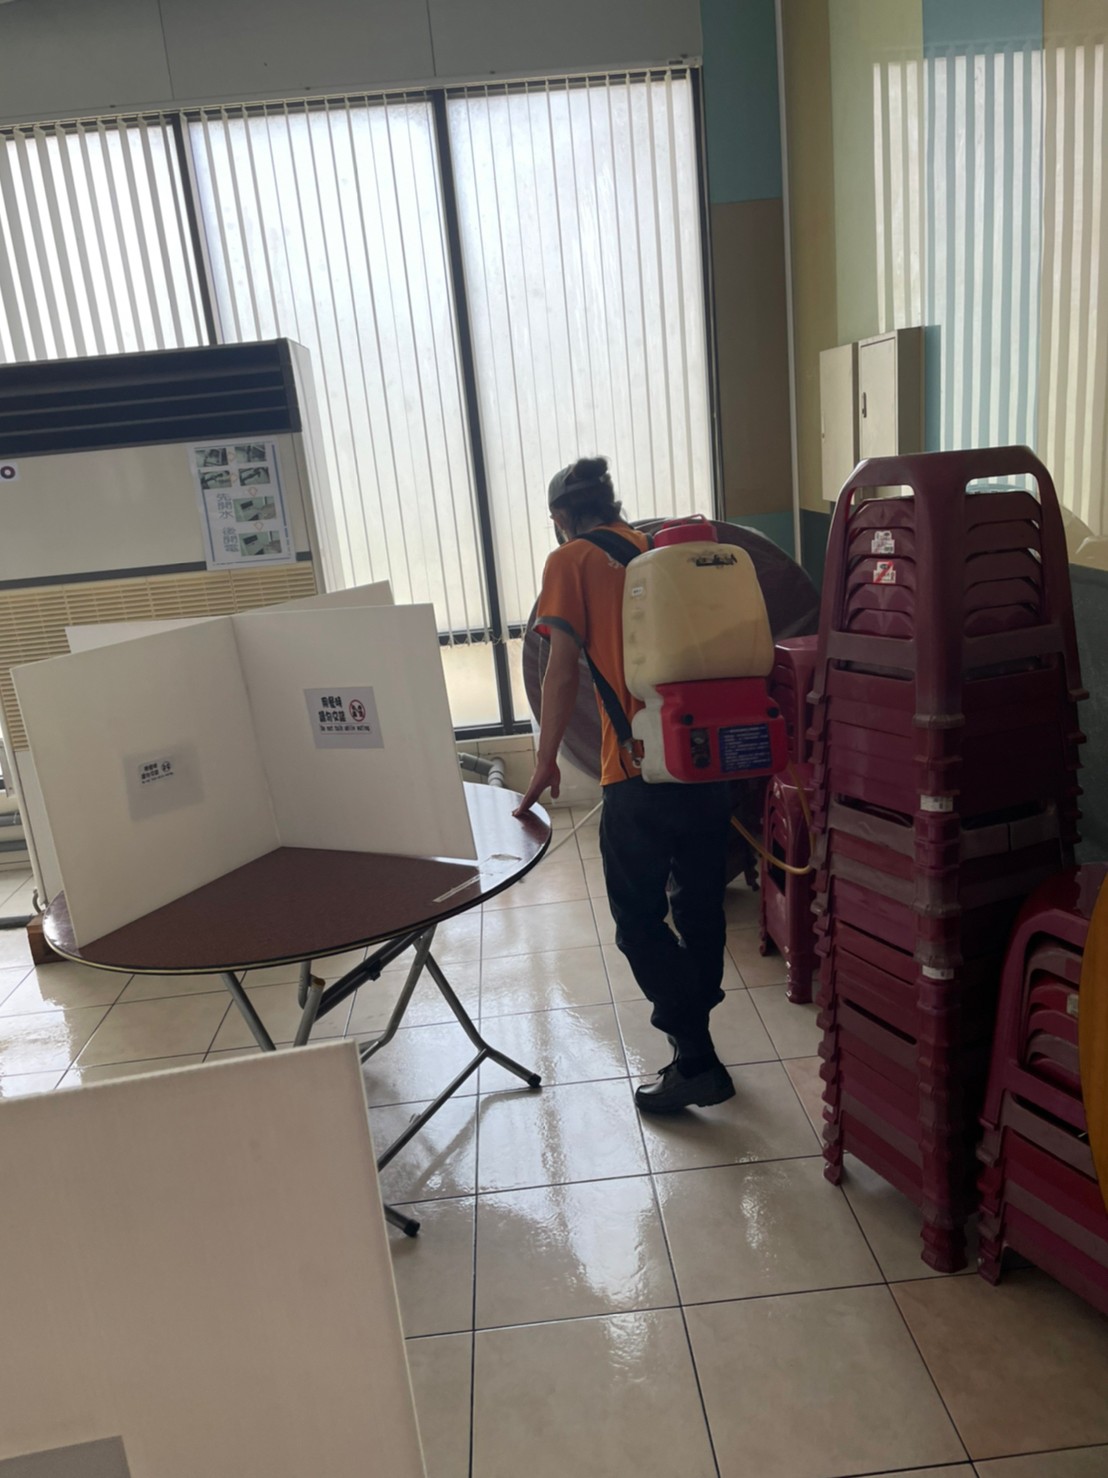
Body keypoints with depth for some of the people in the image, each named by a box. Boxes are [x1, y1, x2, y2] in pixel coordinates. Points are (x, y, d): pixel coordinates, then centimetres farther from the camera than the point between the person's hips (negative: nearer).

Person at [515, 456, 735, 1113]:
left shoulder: (571, 561, 1)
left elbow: (564, 671, -6)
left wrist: (547, 762, 2)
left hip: (641, 769, -6)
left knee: (639, 918, 7)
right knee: (700, 904, 18)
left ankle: (696, 1060, 9)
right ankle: (691, 1030, 32)